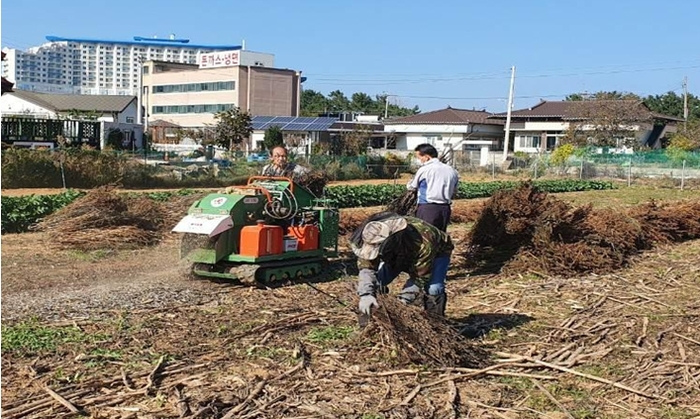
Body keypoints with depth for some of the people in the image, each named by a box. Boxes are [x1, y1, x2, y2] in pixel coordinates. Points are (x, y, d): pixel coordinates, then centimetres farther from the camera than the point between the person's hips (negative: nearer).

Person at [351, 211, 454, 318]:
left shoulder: (424, 245, -45)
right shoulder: (376, 237, -35)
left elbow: (418, 278, -35)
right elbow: (367, 267, -35)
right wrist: (366, 294, -51)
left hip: (437, 252, -4)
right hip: (402, 254, 4)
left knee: (433, 289, -29)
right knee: (375, 281, -15)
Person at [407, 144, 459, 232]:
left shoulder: (424, 170, -7)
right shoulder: (452, 171, 11)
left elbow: (411, 186, 7)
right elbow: (453, 193, 14)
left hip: (428, 209, -6)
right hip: (446, 209, 6)